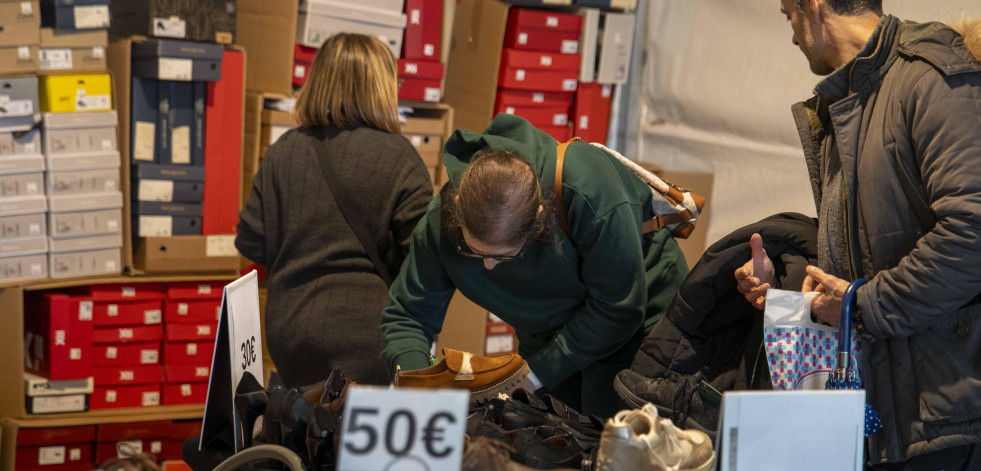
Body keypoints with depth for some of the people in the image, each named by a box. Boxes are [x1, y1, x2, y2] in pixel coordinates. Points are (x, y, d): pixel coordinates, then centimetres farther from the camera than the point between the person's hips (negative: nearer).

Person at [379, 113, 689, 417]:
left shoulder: (591, 191, -39)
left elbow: (619, 306, -28)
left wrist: (536, 372, -27)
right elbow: (408, 313, -12)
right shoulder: (442, 219, -26)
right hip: (544, 334, 4)